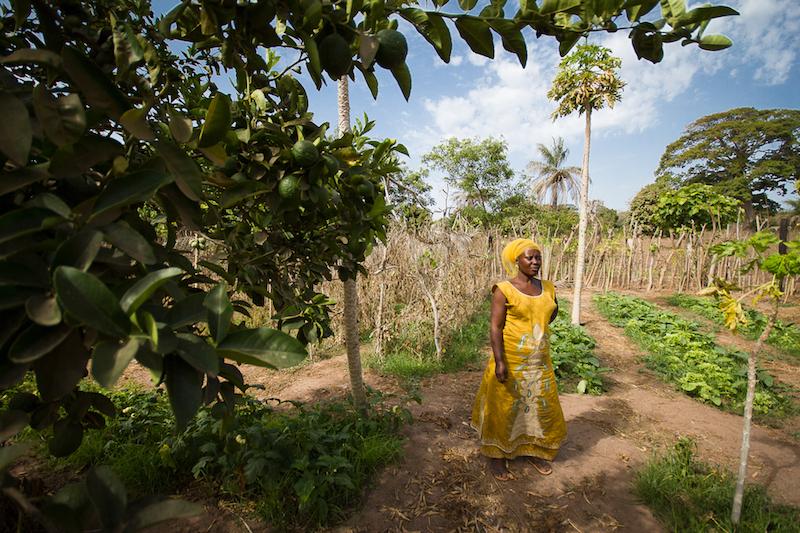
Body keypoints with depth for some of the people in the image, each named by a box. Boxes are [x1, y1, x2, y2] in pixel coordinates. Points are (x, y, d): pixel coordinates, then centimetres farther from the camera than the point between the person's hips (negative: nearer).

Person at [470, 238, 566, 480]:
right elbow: (495, 327, -17)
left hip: (540, 363, 6)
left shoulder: (548, 288, 3)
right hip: (510, 361, -5)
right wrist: (499, 361, -22)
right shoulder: (504, 290, -13)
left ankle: (534, 451, 40)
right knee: (504, 408, 8)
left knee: (542, 408, 17)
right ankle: (496, 457, 26)